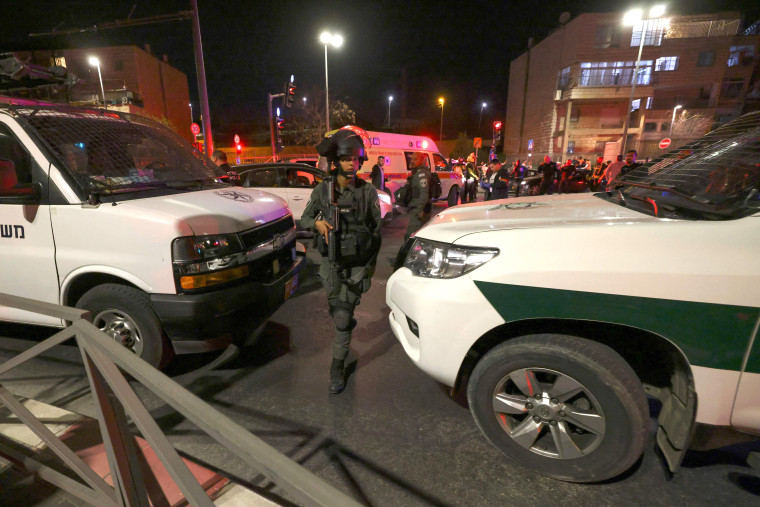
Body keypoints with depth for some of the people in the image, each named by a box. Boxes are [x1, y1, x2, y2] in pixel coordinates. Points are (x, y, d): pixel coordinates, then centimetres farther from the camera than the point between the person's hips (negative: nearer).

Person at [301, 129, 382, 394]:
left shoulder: (368, 191, -7)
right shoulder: (323, 190, -3)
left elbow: (377, 228, 0)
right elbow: (305, 218, 7)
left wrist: (372, 263, 2)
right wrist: (317, 223, -16)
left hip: (357, 264, -2)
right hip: (330, 262, 3)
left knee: (343, 318, -4)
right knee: (335, 308, 19)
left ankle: (337, 369, 13)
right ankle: (349, 324, 56)